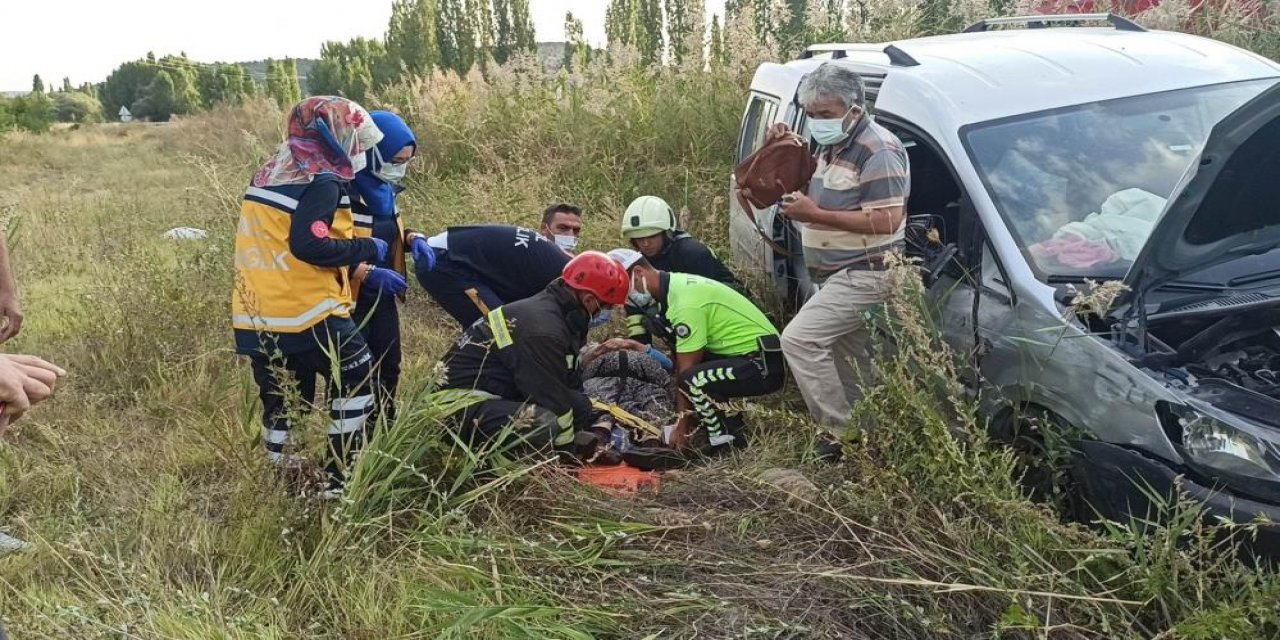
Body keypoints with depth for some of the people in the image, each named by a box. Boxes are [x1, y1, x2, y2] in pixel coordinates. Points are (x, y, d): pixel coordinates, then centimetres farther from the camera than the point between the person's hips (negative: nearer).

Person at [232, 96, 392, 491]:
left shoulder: (275, 172, 19)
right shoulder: (322, 181, -11)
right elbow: (309, 247, -22)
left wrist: (362, 272, 18)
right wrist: (368, 249, -7)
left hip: (255, 318, 8)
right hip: (302, 314, -8)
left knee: (282, 400, 19)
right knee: (354, 377, 10)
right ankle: (342, 476, 12)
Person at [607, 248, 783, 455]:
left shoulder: (685, 302, -21)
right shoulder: (677, 284, 9)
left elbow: (687, 370, -19)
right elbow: (682, 363, 9)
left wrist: (682, 425, -11)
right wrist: (683, 413, 7)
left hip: (764, 364, -10)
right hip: (752, 355, 10)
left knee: (693, 379, -28)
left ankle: (722, 441, -7)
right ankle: (732, 427, 16)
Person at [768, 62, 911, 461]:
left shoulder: (877, 151, -18)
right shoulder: (832, 145, 12)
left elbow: (887, 220, -24)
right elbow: (825, 193, 28)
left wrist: (815, 214, -24)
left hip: (863, 275, -10)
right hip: (839, 275, 10)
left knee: (799, 339, -18)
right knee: (846, 357, 15)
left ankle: (840, 430, -9)